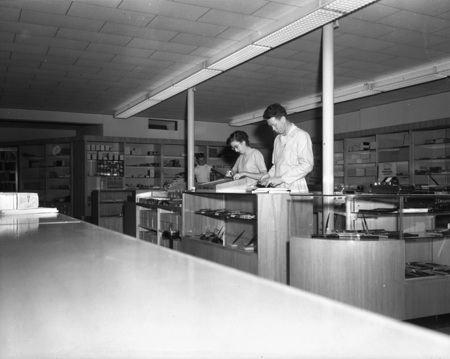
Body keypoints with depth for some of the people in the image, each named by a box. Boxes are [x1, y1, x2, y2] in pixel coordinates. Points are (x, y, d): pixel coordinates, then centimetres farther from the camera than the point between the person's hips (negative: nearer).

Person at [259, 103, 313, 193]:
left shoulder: (301, 136, -2)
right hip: (278, 190, 6)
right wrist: (269, 176, 7)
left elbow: (307, 165, -12)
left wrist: (281, 178, -15)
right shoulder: (277, 139, 21)